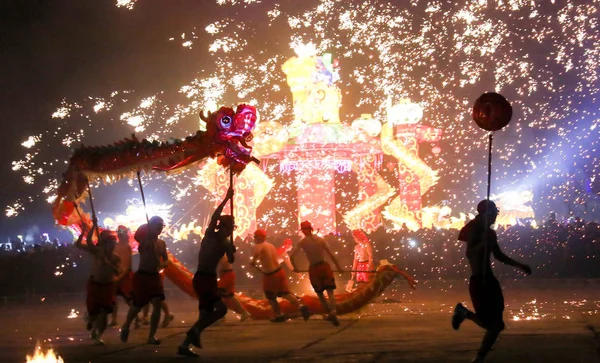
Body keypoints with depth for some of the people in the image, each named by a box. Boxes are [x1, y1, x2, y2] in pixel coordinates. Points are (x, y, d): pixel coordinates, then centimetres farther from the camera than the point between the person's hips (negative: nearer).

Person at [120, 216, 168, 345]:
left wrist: (162, 265, -6)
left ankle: (152, 336, -5)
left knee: (158, 304, -11)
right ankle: (126, 326, 33)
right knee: (138, 305, 3)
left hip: (155, 276, 5)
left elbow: (166, 260, 14)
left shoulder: (162, 243, 11)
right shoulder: (144, 239, -5)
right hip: (142, 276, -5)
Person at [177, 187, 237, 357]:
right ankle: (195, 332, -6)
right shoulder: (210, 234, -6)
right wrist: (226, 199, -24)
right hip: (202, 278, -8)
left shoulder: (225, 243, 12)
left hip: (211, 278, 8)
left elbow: (231, 260, 7)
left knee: (206, 316, 6)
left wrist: (231, 249, -11)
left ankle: (184, 346, 10)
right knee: (221, 309, -17)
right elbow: (214, 217, -21)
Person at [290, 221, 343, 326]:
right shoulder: (320, 240, -1)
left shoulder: (302, 242, -4)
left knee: (320, 294, 18)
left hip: (313, 269, 0)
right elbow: (331, 254, -3)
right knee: (330, 292, -4)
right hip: (324, 266, 0)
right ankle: (333, 312, -27)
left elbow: (291, 256, -10)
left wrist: (295, 267, 7)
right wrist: (338, 266, 7)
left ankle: (330, 313, 22)